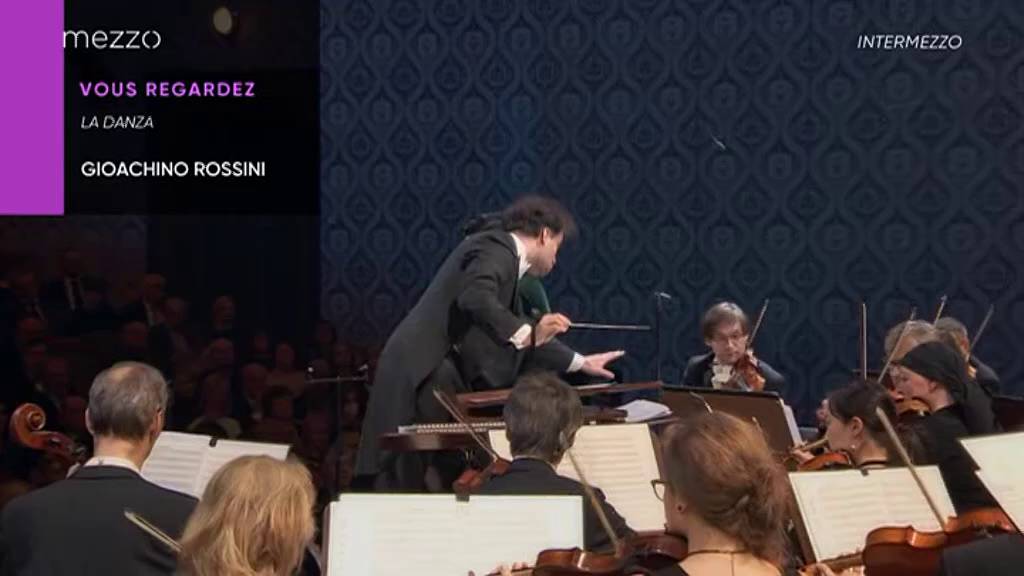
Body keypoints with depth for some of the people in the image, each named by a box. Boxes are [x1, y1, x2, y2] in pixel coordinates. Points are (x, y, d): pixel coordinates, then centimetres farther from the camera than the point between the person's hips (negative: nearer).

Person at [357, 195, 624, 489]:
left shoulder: (504, 256, 22)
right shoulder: (494, 248, -7)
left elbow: (521, 338, 32)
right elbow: (475, 298, -28)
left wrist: (580, 363, 35)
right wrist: (527, 334, -31)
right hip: (422, 378, -10)